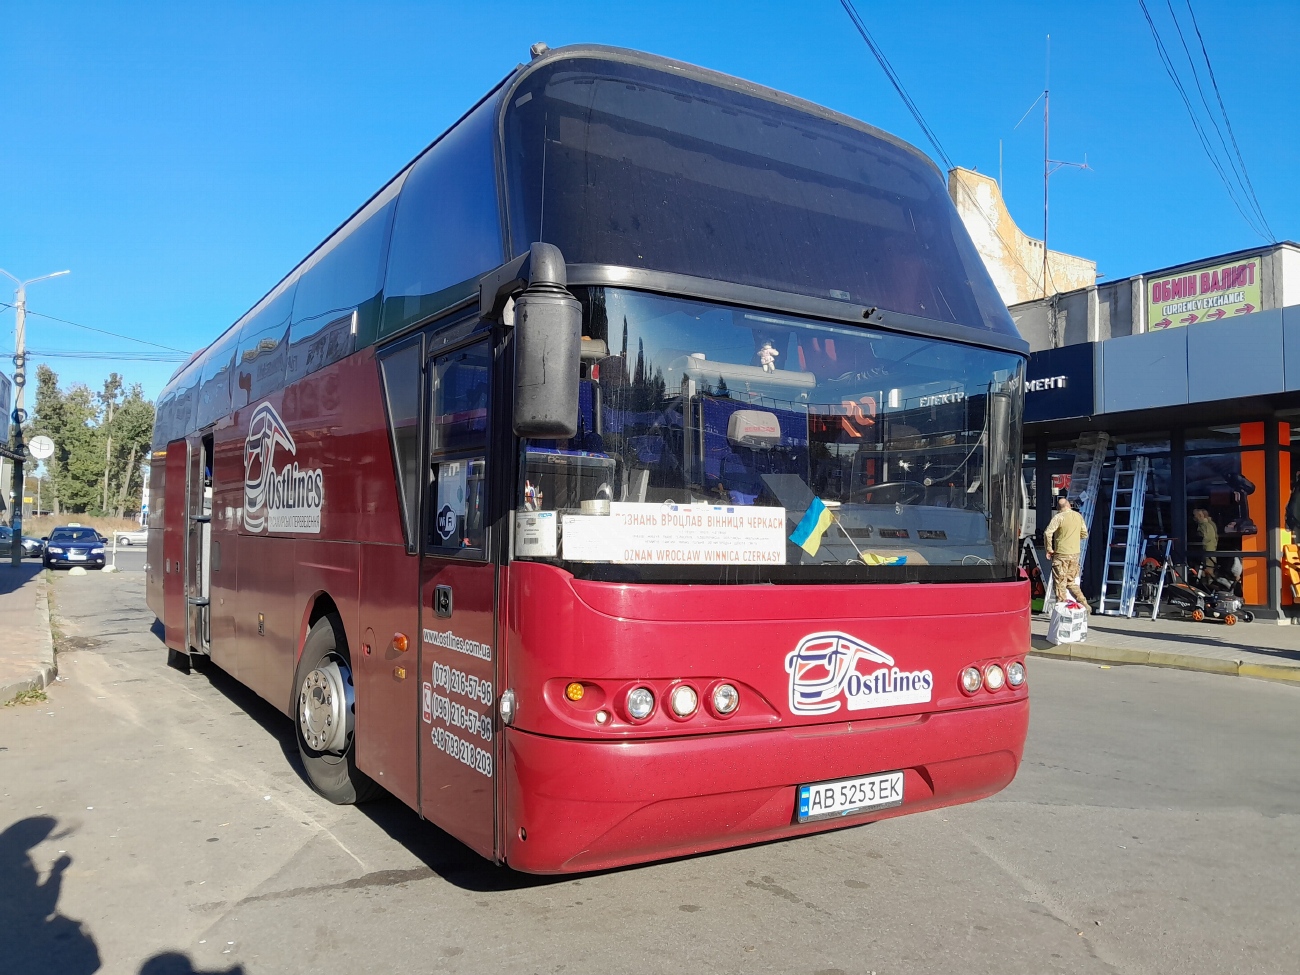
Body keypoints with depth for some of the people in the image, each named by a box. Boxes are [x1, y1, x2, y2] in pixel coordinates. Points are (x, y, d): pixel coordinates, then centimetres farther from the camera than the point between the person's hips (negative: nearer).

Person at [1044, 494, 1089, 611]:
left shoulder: (1058, 517, -12)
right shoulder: (1079, 516, 7)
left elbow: (1047, 533, -20)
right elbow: (1084, 534, 15)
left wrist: (1049, 549, -9)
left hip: (1061, 554, -6)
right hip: (1075, 554, 6)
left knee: (1060, 583, 1)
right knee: (1072, 582, 19)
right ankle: (1084, 604, 14)